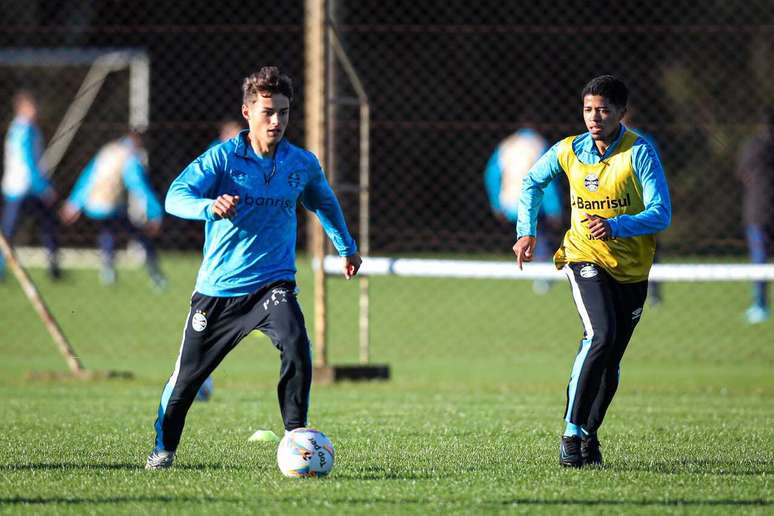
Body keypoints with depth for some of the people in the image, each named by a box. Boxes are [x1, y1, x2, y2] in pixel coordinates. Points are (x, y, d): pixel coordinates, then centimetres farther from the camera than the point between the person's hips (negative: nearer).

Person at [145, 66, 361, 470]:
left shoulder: (303, 164, 0)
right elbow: (175, 197, -23)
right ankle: (164, 447, 34)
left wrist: (346, 246, 34)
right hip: (218, 287, -1)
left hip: (273, 283, 1)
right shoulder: (222, 157, -11)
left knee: (297, 351, -26)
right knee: (189, 372, 10)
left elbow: (324, 202, 23)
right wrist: (210, 206, -43)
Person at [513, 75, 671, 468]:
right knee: (600, 335, -25)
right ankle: (572, 431, -22)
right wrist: (526, 231, 7)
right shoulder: (568, 151, -4)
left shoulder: (639, 152, -13)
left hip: (632, 268, 1)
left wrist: (615, 226, -34)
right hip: (586, 258, -1)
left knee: (610, 361, 8)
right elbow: (532, 182, 17)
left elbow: (661, 214, -20)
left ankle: (589, 433, 27)